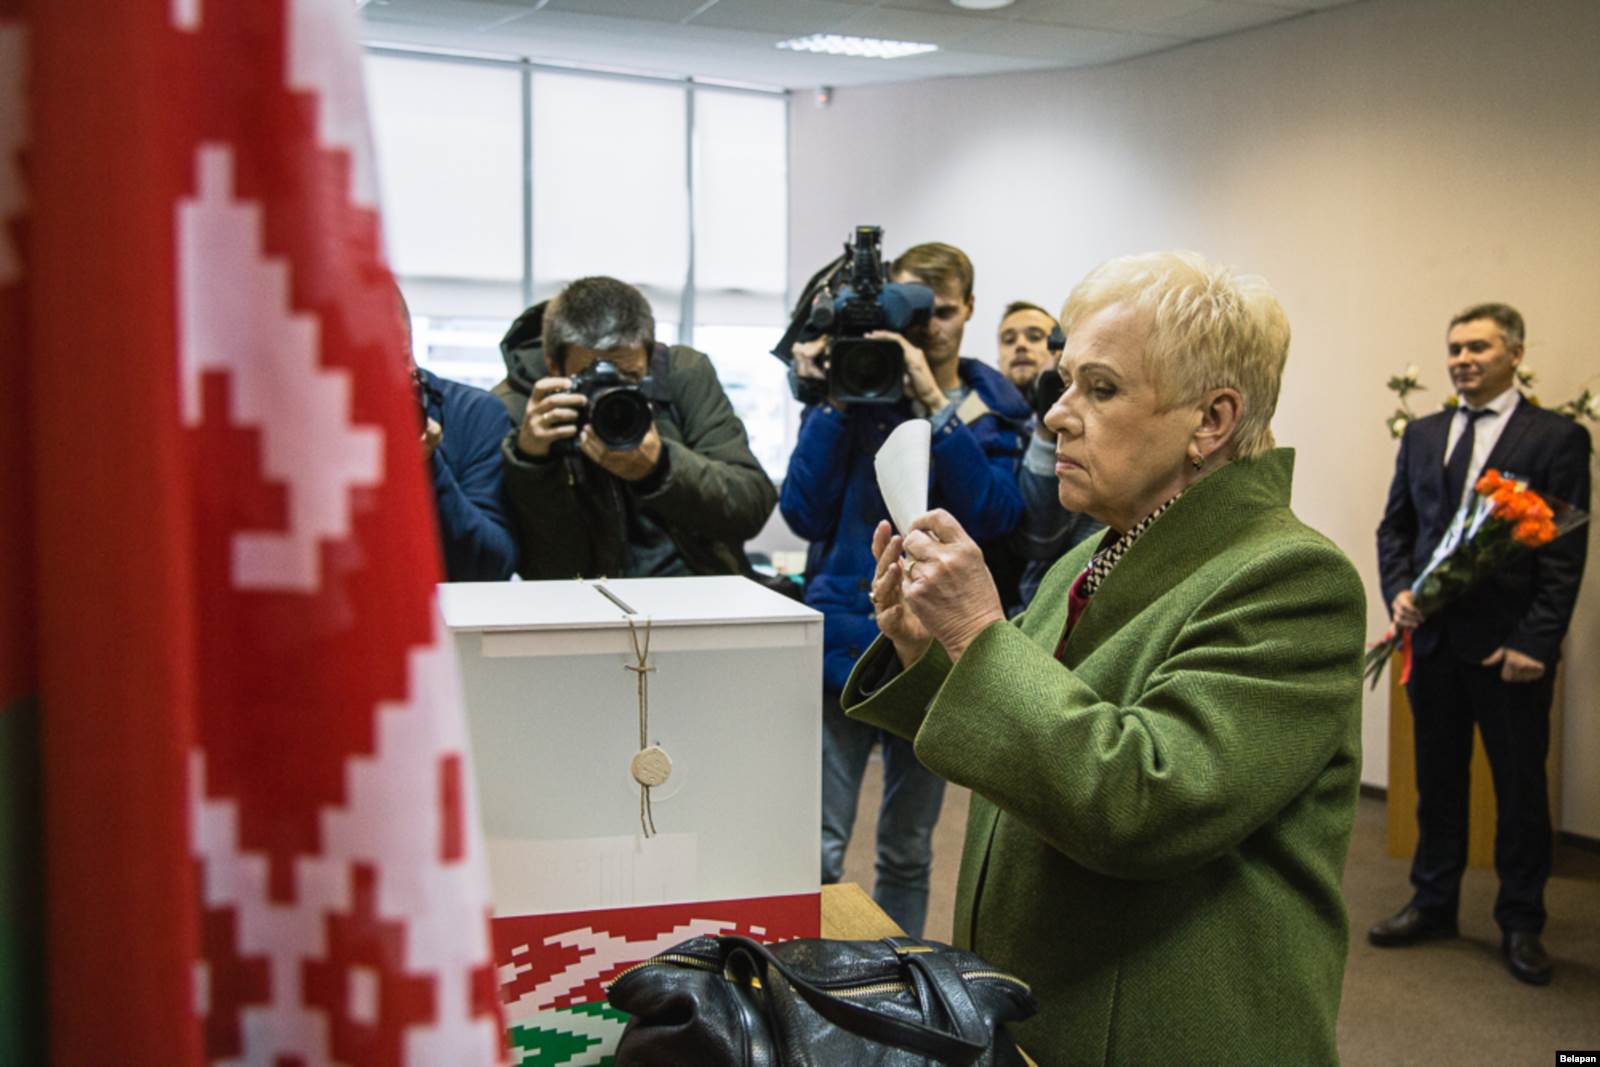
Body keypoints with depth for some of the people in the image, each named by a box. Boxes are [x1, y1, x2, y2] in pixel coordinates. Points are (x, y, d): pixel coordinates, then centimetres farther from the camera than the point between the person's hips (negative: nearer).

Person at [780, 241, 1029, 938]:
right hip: (842, 643, -1)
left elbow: (993, 516, -15)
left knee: (908, 854, 15)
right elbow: (804, 513, -8)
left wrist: (934, 404, -21)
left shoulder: (995, 410, 4)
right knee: (819, 851, -5)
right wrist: (836, 402, -15)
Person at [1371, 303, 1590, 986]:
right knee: (1437, 780, 14)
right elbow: (1395, 526, 14)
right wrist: (1398, 591, -4)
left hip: (1509, 647, -4)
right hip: (1433, 638, 4)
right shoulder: (1422, 435, 10)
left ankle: (1520, 924, 21)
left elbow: (1566, 554, -8)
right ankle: (1433, 903, 27)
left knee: (1520, 789, 7)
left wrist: (1534, 642, -14)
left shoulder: (1556, 438, -4)